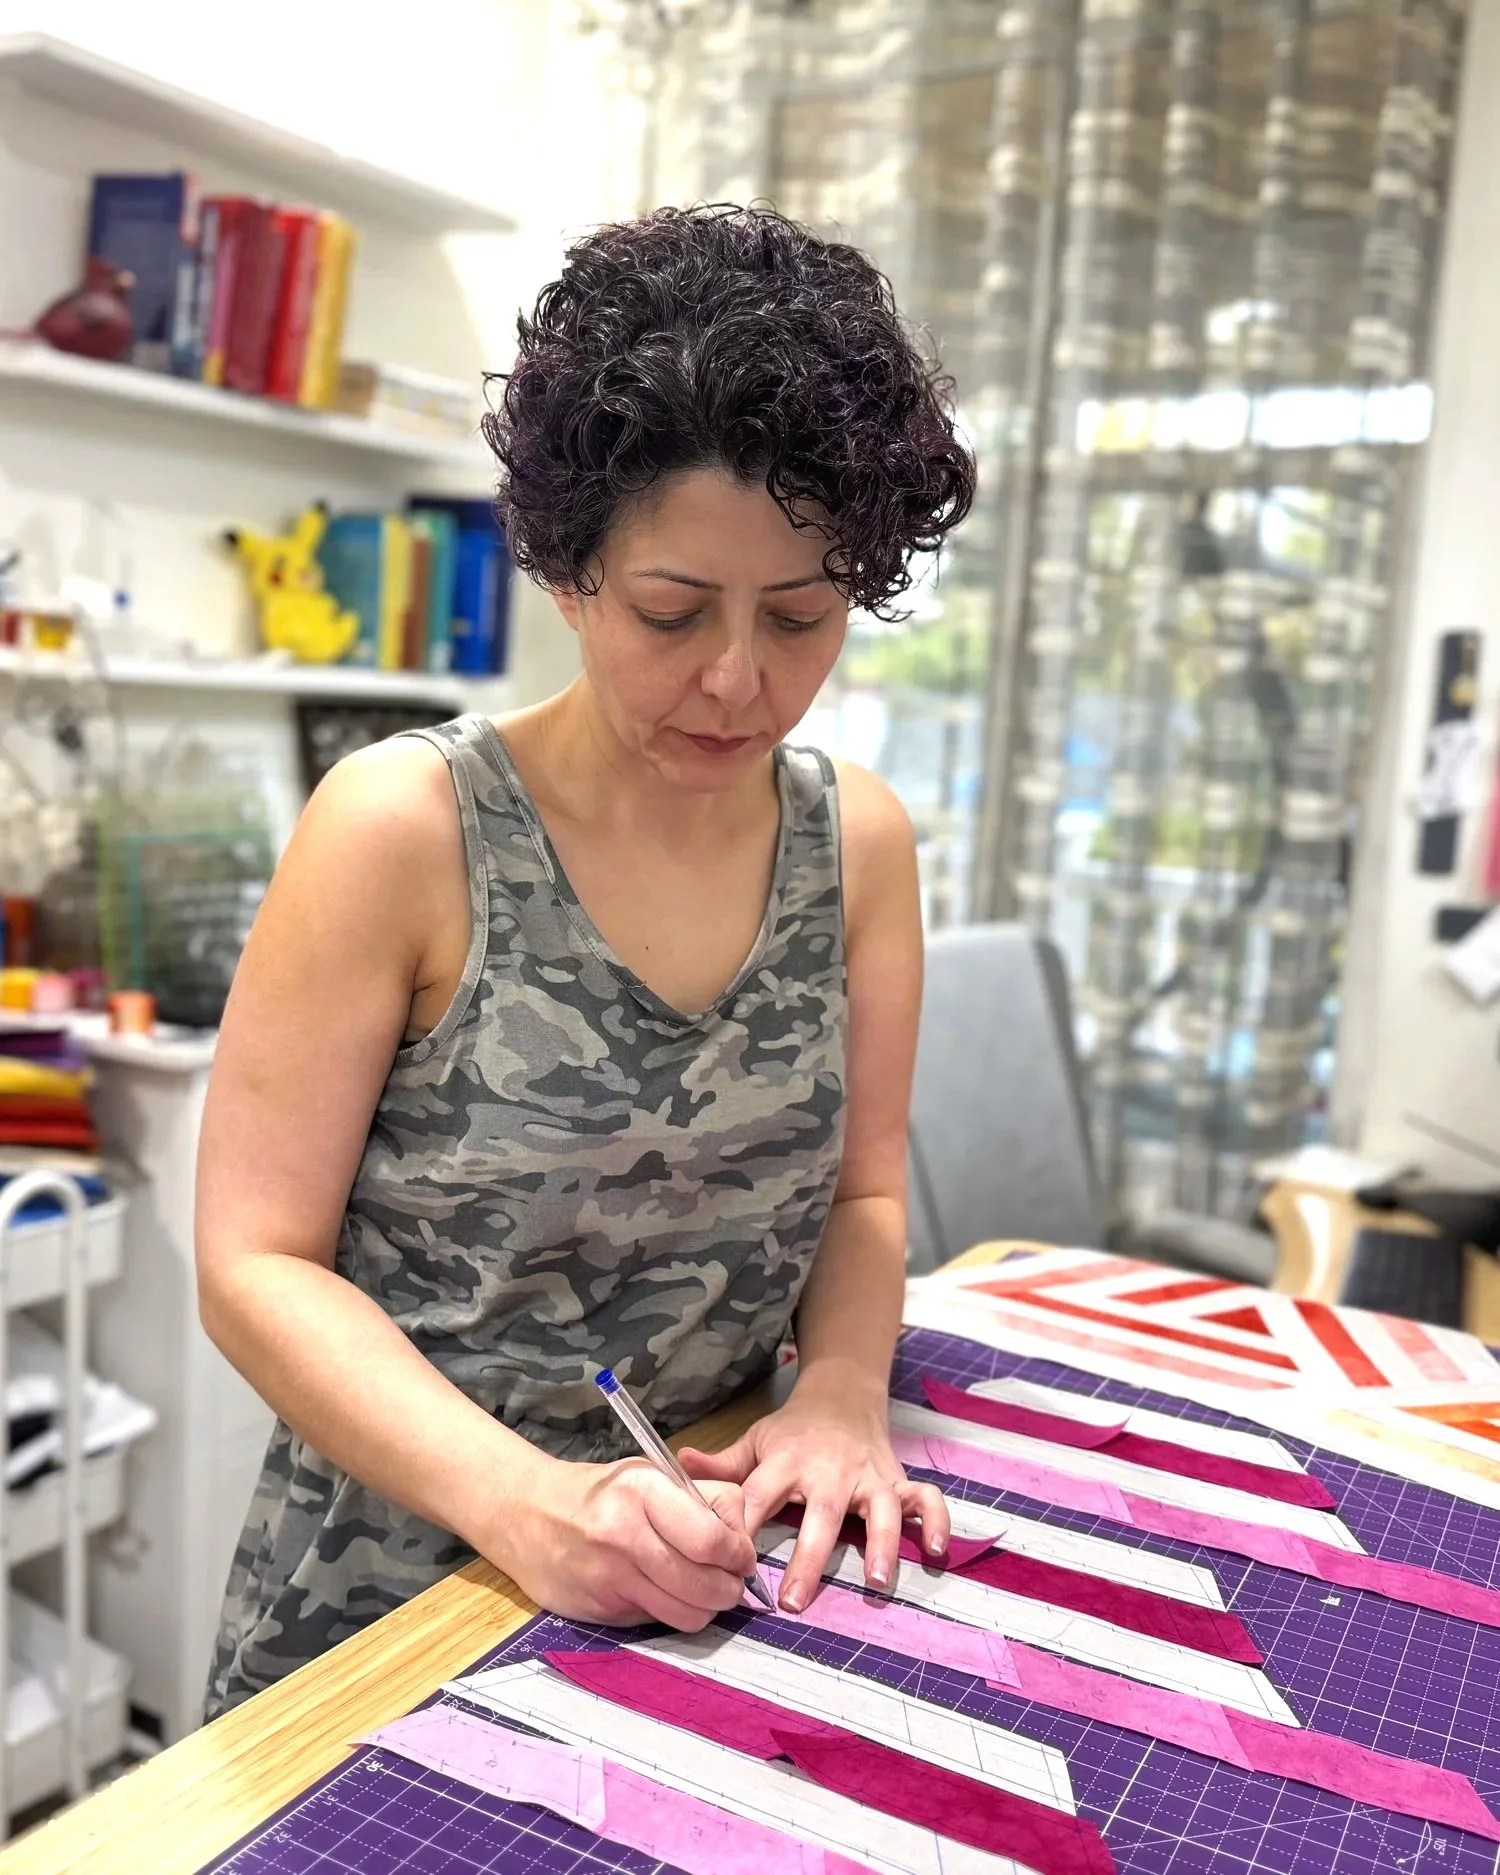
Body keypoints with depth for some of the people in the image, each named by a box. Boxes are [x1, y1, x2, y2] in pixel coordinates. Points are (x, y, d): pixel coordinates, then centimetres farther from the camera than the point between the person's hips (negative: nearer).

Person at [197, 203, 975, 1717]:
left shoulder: (859, 840, -1)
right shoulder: (402, 827, -14)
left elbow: (860, 1189, 6)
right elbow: (255, 1261, -13)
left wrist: (840, 1397, -12)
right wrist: (522, 1497, -25)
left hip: (711, 1577, 2)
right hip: (392, 1590, -1)